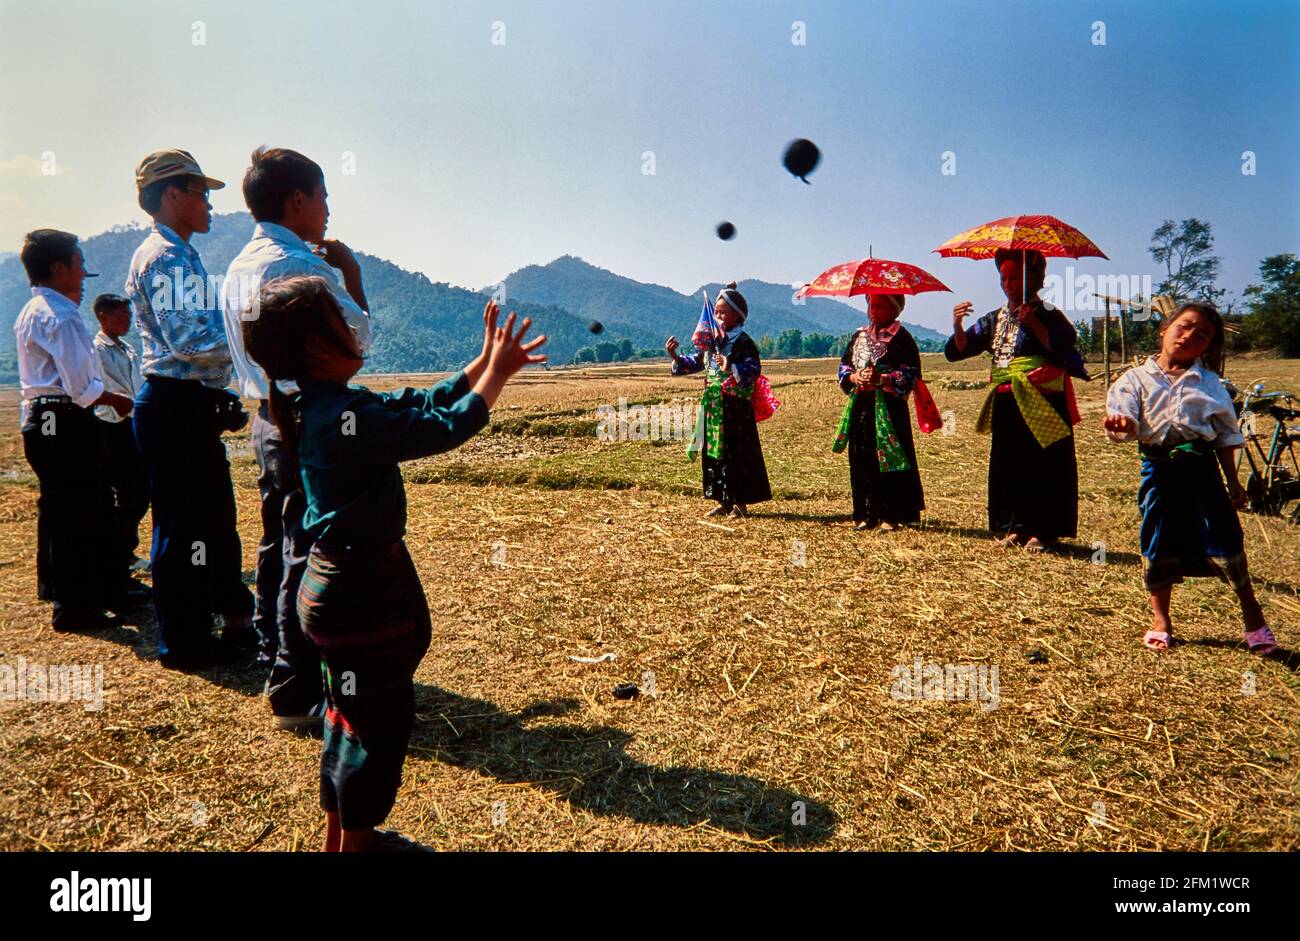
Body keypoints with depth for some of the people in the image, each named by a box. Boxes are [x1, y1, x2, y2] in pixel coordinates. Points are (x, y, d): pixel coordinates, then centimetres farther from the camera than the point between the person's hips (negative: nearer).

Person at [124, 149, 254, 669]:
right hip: (174, 406, -11)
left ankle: (235, 616, 35)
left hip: (190, 404, 11)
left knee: (215, 514, 19)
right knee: (181, 525, -1)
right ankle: (184, 642, 11)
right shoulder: (164, 255, -13)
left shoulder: (180, 255, 19)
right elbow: (190, 340, -24)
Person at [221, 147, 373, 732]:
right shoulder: (300, 266, -16)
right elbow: (360, 337, -12)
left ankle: (277, 660, 35)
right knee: (308, 558, -4)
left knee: (278, 548, 19)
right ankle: (298, 695, 5)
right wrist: (351, 272, -1)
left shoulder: (240, 267, 12)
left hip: (268, 418, 10)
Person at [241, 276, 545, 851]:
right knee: (379, 722, 7)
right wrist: (498, 372, -12)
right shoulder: (347, 416, -25)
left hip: (342, 583, 10)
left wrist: (485, 362, 4)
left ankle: (339, 835, 41)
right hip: (363, 592, -10)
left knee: (350, 716, 23)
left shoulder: (321, 409, 5)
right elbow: (447, 428, -24)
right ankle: (356, 841, 26)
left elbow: (423, 404, 7)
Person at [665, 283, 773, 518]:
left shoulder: (743, 342, -9)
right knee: (714, 454, 10)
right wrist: (674, 357, 4)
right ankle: (724, 501, 20)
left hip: (736, 409, -7)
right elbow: (694, 362, 19)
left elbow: (754, 369, -20)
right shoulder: (709, 341, 11)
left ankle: (740, 502, 8)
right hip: (712, 407, 7)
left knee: (736, 453, -2)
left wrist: (731, 368, -35)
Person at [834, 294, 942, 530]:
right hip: (861, 405, 5)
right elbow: (844, 366, 17)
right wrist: (855, 377, -4)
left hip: (889, 407, -5)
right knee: (861, 460, 4)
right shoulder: (859, 336, 16)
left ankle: (890, 515, 1)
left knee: (889, 459, -5)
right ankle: (866, 514, 12)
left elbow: (911, 373, -7)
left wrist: (881, 379, -17)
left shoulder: (901, 337, -1)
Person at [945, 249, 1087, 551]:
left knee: (1043, 466, -4)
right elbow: (956, 352, 8)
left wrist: (1033, 323, -23)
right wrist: (957, 326, -10)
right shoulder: (995, 319, 13)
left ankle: (1044, 531, 2)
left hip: (1042, 404, -6)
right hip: (1006, 404, 6)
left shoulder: (1048, 315, -2)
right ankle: (1015, 527, 16)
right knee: (1007, 466, 7)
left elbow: (1064, 349, -18)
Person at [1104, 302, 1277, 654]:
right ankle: (1160, 620, 21)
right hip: (1159, 467, 0)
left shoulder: (1209, 383, 6)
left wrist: (1232, 480, 8)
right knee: (1158, 545, 5)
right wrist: (1120, 424, -34)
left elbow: (1225, 434, 10)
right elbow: (1128, 422, -9)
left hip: (1201, 466, 1)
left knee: (1223, 538, 0)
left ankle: (1252, 613, 22)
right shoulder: (1137, 379, 2)